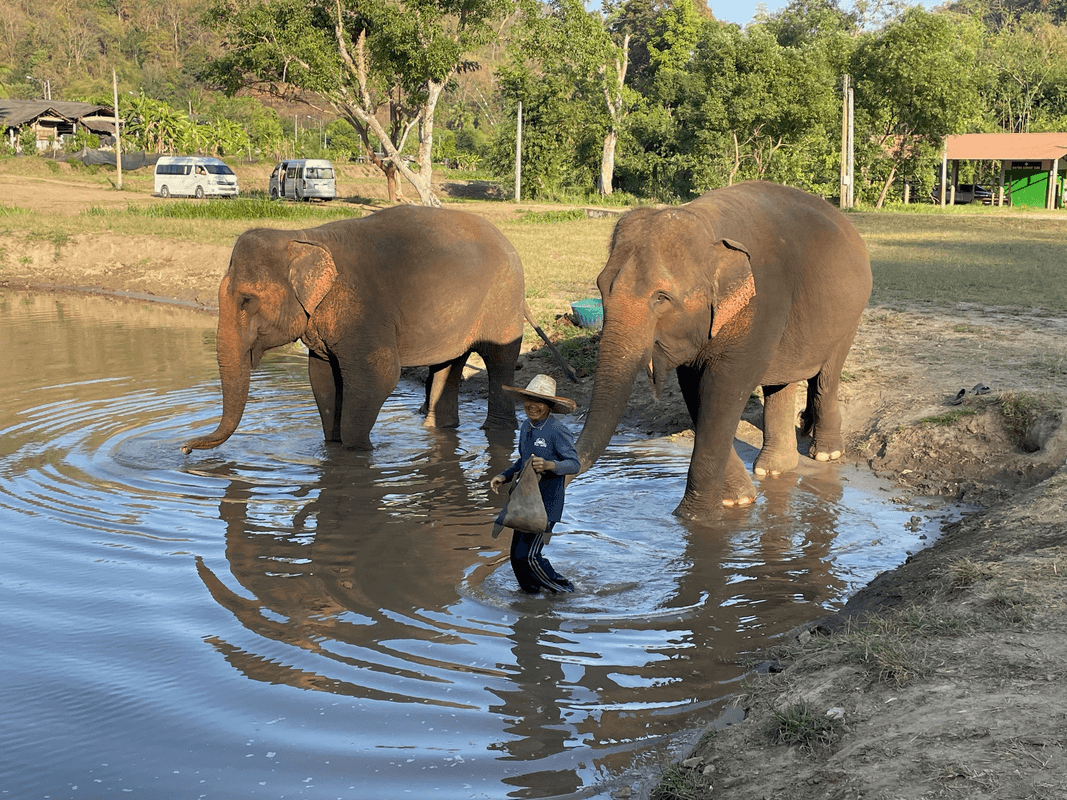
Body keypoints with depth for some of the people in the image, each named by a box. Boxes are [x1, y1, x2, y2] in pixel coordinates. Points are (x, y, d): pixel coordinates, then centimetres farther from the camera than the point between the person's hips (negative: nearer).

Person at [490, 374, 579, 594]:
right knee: (517, 555, 9)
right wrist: (503, 477, 7)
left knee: (529, 555, -11)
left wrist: (549, 465, -36)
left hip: (547, 502, -8)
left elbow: (574, 464, -18)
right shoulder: (526, 427, 8)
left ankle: (565, 591, 9)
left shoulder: (557, 431, -17)